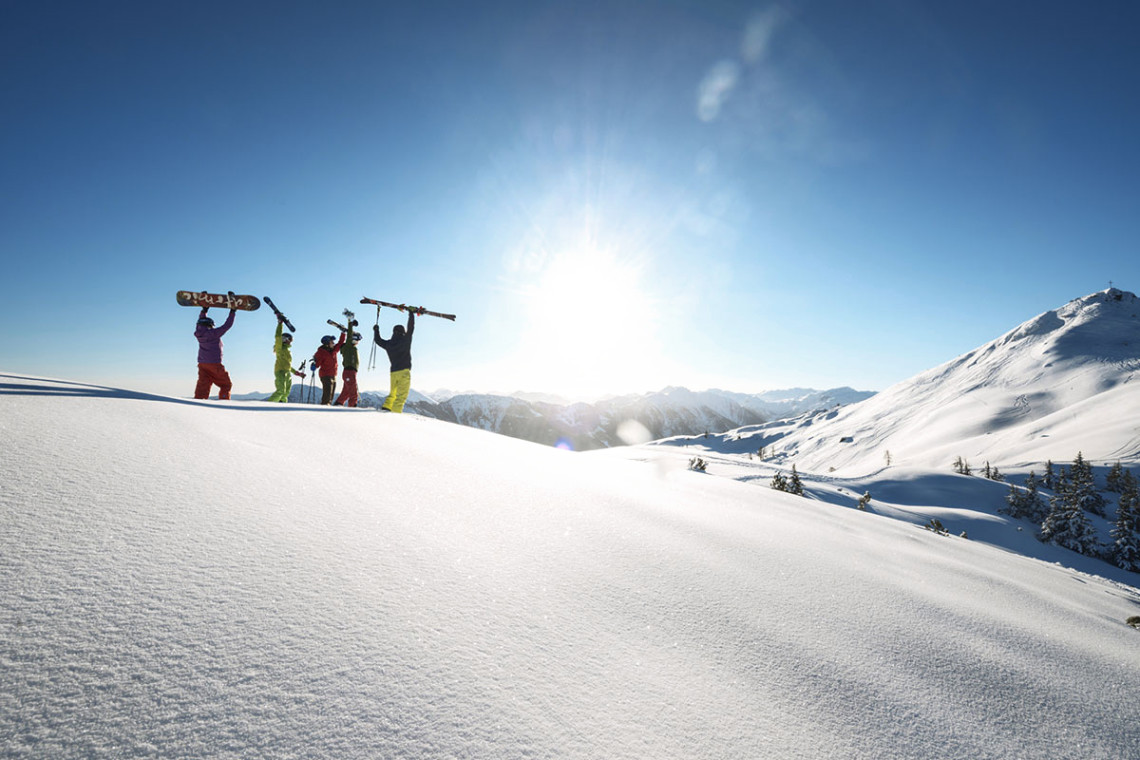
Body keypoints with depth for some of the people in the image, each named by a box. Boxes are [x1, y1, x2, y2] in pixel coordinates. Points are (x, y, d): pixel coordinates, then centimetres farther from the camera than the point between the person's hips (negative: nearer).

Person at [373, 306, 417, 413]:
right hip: (404, 371, -5)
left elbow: (378, 340, 28)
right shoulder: (405, 339, -3)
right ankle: (396, 412, -18)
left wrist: (376, 330, 46)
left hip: (393, 372, 5)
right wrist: (411, 313, 21)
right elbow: (411, 328, 7)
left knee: (393, 393, 21)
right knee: (401, 395, -9)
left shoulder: (388, 344, 9)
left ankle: (386, 407, 9)